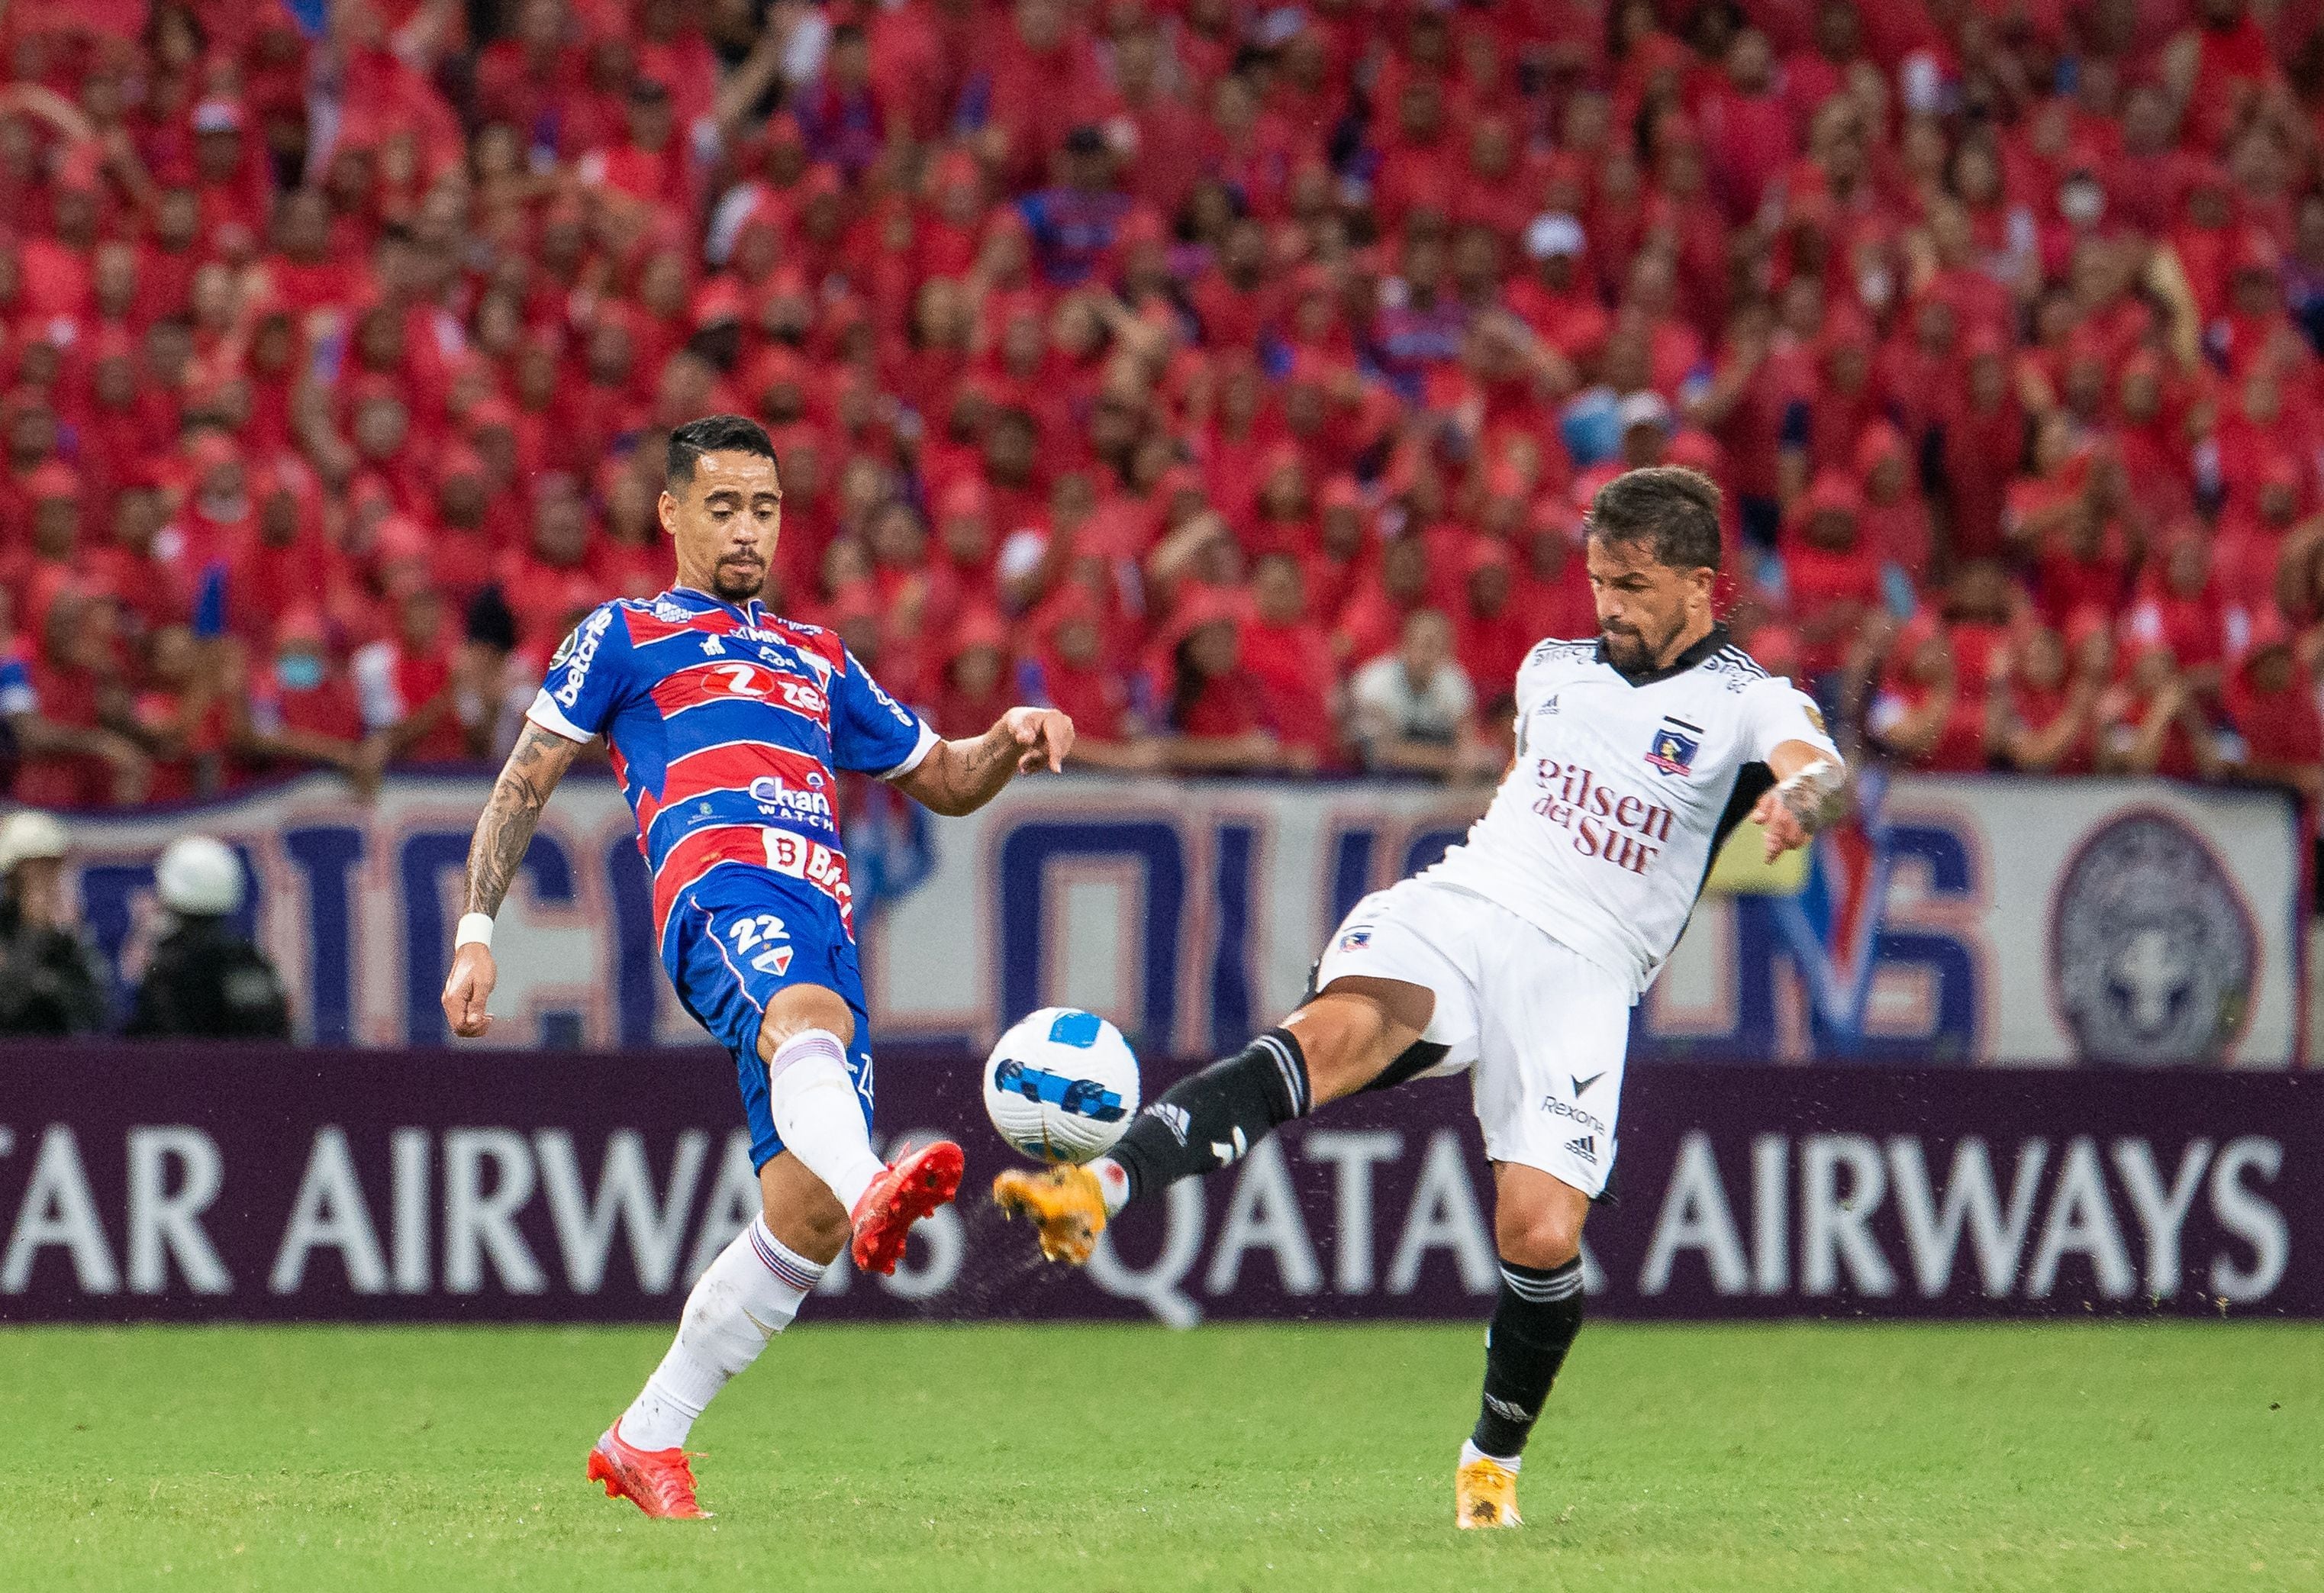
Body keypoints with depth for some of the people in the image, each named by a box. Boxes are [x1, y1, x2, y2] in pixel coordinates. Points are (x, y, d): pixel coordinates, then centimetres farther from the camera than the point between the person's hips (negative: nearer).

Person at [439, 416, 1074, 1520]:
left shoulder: (818, 660, 35)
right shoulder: (625, 637, 22)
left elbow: (944, 782, 38)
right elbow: (524, 785, 19)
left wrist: (1009, 744, 15)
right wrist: (475, 933, 7)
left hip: (823, 921, 5)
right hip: (720, 889, -5)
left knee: (805, 1218, -8)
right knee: (810, 1018, -41)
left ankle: (646, 1441, 5)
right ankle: (871, 1186, -74)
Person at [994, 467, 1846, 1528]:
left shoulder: (1745, 702, 3)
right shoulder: (1551, 670, 21)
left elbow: (1816, 768, -18)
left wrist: (1797, 798, -43)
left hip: (1583, 972, -3)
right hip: (1455, 909, 3)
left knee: (1541, 1235, -18)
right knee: (1334, 1032, -31)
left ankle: (1494, 1460, 12)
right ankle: (1096, 1191, -53)